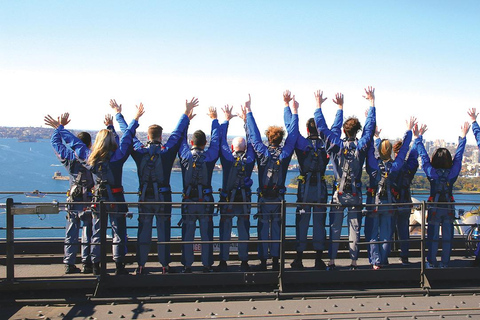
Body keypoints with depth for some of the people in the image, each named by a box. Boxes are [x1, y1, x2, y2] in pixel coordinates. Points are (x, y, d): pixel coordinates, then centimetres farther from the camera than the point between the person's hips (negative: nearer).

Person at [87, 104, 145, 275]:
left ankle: (96, 266, 14)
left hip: (98, 199, 4)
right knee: (118, 232, 3)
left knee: (97, 232, 11)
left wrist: (109, 126, 31)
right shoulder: (116, 157, -11)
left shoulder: (92, 159, 2)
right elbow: (127, 138, -6)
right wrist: (136, 119, 0)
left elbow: (102, 138, 18)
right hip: (115, 200, -4)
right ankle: (119, 266, 4)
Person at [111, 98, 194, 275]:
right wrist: (186, 113, 10)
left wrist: (118, 113, 20)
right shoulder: (167, 151, -6)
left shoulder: (139, 151, -2)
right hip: (163, 196, -2)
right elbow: (178, 132, 2)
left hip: (144, 197, 2)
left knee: (143, 230, 7)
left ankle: (140, 266, 9)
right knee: (163, 230, 4)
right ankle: (165, 265, 7)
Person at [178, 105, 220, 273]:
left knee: (187, 234, 7)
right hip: (206, 200, -1)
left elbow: (181, 138, 11)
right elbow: (216, 139, 7)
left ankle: (187, 265, 10)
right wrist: (214, 119, 20)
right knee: (206, 234, 6)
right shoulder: (210, 156, -6)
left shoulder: (185, 155, -4)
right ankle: (207, 265, 10)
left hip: (188, 201, 1)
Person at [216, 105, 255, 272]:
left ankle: (223, 262, 6)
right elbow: (251, 140, 4)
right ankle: (244, 261, 10)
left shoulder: (228, 158, -10)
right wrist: (245, 120, 10)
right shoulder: (249, 160, -6)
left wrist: (226, 120, 5)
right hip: (245, 199, 2)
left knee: (225, 231, 4)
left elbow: (221, 140, -3)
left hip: (227, 199, -1)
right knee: (244, 231, 6)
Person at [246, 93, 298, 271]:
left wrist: (249, 110, 7)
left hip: (263, 198, -1)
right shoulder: (285, 153, -5)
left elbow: (254, 133, 0)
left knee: (263, 230, 5)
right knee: (277, 229, 7)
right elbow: (293, 133, 2)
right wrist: (294, 111, 9)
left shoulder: (262, 152, -6)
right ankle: (275, 261, 9)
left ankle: (263, 262, 6)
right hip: (279, 198, 1)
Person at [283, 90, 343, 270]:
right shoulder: (326, 144, -1)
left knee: (302, 223, 3)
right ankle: (319, 260, 9)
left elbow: (290, 126, -1)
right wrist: (340, 108, 20)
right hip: (321, 189, 1)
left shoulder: (302, 143, -6)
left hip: (304, 188, -1)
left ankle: (299, 260, 6)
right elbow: (336, 127, 10)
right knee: (320, 223, 6)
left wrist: (287, 105, 6)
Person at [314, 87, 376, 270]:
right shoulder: (361, 146, -4)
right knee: (354, 229, 5)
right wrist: (371, 103, 14)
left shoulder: (337, 145, -6)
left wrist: (318, 105, 3)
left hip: (339, 193, 0)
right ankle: (354, 262, 7)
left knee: (335, 229, 6)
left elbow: (322, 127, -4)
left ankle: (332, 262, 7)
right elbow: (370, 126, 7)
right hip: (356, 194, 1)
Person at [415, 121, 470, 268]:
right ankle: (445, 263, 13)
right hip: (449, 207, 1)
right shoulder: (453, 173, -8)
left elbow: (423, 155, -9)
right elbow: (458, 156, 1)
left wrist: (418, 137, -4)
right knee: (447, 236, 8)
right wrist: (463, 137, 10)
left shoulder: (431, 173, -13)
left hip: (434, 207, -1)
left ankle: (431, 262, 11)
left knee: (433, 236, 6)